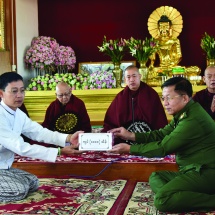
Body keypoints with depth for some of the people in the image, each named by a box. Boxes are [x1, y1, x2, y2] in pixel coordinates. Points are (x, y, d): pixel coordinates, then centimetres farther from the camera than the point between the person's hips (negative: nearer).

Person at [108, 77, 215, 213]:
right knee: (155, 177, 14)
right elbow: (162, 134, 16)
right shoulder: (185, 113, 11)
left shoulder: (192, 119, -22)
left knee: (162, 200, -24)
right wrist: (131, 135, 5)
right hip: (195, 169, 11)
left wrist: (129, 149, -9)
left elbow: (162, 148, -18)